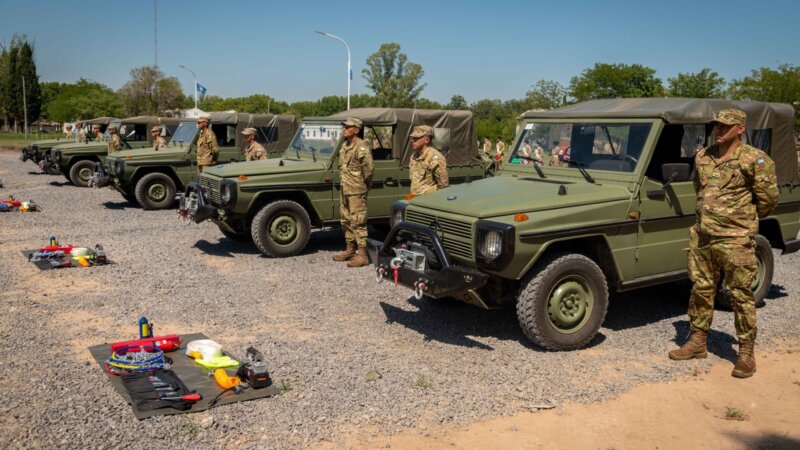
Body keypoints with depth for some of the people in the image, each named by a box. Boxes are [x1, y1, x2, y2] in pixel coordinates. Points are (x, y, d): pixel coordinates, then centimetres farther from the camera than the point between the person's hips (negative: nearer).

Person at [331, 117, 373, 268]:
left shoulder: (361, 148, -17)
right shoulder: (345, 145, 12)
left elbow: (368, 169, -21)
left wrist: (364, 184, -8)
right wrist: (344, 182, 14)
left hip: (356, 192, -9)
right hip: (345, 190, 10)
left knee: (358, 223, -7)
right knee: (346, 221, 16)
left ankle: (362, 255, -3)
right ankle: (350, 250, 28)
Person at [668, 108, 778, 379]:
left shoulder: (755, 160, -10)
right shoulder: (702, 157, 8)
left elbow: (768, 199, -5)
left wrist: (744, 219, 6)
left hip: (735, 240, -6)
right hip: (702, 236, 6)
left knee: (740, 296, 1)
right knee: (701, 290, 13)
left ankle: (746, 352, 11)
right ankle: (698, 342, 25)